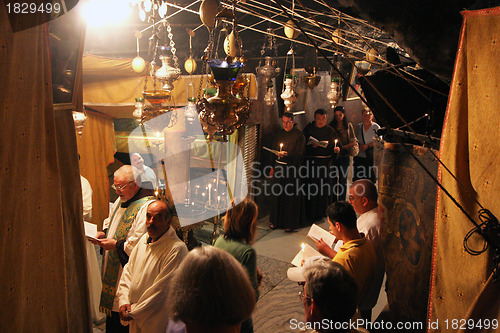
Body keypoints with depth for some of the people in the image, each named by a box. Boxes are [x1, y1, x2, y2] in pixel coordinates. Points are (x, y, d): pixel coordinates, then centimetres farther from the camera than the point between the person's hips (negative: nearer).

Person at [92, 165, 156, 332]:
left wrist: (116, 244, -17)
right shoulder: (121, 200, 8)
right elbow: (111, 221, 23)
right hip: (113, 269, 9)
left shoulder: (146, 207, -22)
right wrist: (103, 233, 4)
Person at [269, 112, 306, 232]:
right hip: (278, 167, 5)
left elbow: (299, 155, -12)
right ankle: (277, 221, 21)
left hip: (291, 169, -5)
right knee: (278, 194, 9)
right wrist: (273, 167, 13)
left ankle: (291, 223, 11)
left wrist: (286, 154, -27)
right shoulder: (280, 134, 12)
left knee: (290, 196, 0)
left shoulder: (299, 136, -6)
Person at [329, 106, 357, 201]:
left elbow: (354, 141, 6)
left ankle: (342, 202, 6)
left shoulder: (348, 125, 9)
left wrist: (343, 147, -11)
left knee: (343, 179, 0)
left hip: (344, 155, 0)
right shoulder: (331, 126, 8)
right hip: (334, 155, 0)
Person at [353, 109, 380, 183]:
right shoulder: (358, 127, 13)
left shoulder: (376, 127, 1)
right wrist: (359, 146, -3)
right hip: (359, 157, 3)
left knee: (371, 179, -4)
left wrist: (368, 145, -14)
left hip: (371, 157, -3)